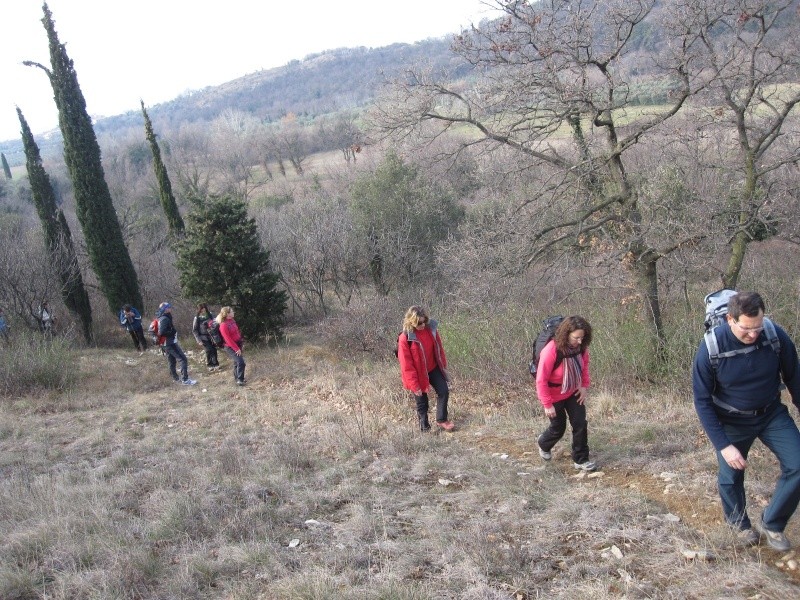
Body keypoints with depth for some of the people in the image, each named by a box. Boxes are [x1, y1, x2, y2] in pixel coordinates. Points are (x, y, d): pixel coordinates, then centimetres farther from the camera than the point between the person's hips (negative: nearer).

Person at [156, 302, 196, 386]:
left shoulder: (160, 318, 12)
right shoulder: (165, 319, -19)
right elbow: (162, 332, -27)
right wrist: (173, 332, -17)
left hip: (165, 344, 10)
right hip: (171, 343, -10)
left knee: (172, 361, 19)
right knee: (183, 359, -9)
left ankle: (176, 379, 31)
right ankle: (185, 379, -13)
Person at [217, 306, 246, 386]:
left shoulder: (232, 321, 1)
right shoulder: (223, 326, -23)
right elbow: (228, 340, -22)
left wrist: (240, 344, 13)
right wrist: (236, 349, -18)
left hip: (238, 344, 8)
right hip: (231, 347, -8)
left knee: (237, 362, 18)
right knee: (241, 362, -11)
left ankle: (236, 378, 33)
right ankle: (239, 380, 3)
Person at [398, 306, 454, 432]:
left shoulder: (431, 328, -12)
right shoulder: (405, 338, -25)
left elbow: (439, 348, 4)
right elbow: (407, 365, -20)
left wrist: (444, 366, 10)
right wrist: (414, 385, -18)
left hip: (433, 368, 4)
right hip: (417, 374, -4)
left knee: (444, 391, 1)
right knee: (422, 402, 8)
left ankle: (441, 420, 20)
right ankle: (425, 428, 26)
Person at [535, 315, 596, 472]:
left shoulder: (580, 347, -16)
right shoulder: (551, 351, -34)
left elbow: (584, 365, 7)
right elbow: (541, 380, -27)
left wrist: (585, 386, -4)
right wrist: (547, 404, -22)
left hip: (573, 393, 5)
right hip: (555, 396, -5)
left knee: (580, 424, 0)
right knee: (558, 428, 13)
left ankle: (581, 460, 16)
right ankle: (543, 444, 45)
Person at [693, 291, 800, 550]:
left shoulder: (776, 336, -21)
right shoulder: (711, 349, -26)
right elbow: (702, 401, -16)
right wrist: (723, 445, -20)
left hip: (772, 414, 2)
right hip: (732, 422, -2)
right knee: (731, 476, 8)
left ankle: (771, 523, 13)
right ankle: (739, 523, 38)